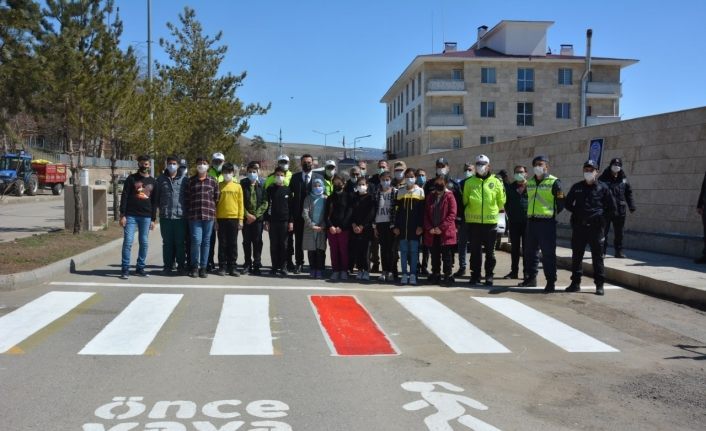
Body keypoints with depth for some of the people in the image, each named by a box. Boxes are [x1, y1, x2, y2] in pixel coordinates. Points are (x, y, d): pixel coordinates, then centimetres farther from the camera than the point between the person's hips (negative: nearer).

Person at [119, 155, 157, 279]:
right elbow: (124, 197, -2)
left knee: (144, 243, 5)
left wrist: (153, 219, 8)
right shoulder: (131, 179, 3)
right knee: (128, 241, -7)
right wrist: (122, 215, -10)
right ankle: (125, 269, -2)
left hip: (146, 217, 3)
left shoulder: (153, 182, 12)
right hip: (131, 216, -3)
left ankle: (140, 268, 14)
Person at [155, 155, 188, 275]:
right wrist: (162, 207, 7)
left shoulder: (184, 179, 4)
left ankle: (181, 265, 12)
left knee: (180, 242, 3)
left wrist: (186, 210, 1)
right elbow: (156, 196, 12)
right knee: (167, 242, 6)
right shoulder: (161, 179, 9)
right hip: (165, 216, 1)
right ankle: (168, 265, 14)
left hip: (180, 215, -1)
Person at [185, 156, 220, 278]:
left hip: (209, 216, 1)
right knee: (196, 240, -10)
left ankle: (203, 267, 13)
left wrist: (213, 211, 5)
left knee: (206, 242, 4)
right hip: (194, 216, -1)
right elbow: (187, 198, 9)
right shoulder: (191, 181, 9)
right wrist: (190, 211, 3)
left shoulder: (213, 181, 9)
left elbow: (217, 198, 9)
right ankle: (194, 266, 8)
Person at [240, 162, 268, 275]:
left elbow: (265, 202, -1)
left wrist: (255, 215, -9)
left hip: (258, 218, -1)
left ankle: (257, 265, 6)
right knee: (246, 241, 6)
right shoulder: (243, 184, 5)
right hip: (246, 217, 1)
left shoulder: (262, 184, 3)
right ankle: (248, 264, 14)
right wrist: (247, 214, -7)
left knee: (257, 241, 1)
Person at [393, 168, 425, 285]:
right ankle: (404, 274, 8)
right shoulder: (400, 191, 10)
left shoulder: (420, 191, 3)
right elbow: (397, 210, 9)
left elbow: (422, 210, -1)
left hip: (414, 226, -2)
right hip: (402, 225, 2)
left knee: (414, 251, 0)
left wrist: (420, 226, -9)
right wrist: (395, 226, 2)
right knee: (403, 250, 4)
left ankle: (413, 275, 3)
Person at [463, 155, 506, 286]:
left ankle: (489, 276, 14)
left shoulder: (496, 182, 4)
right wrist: (470, 213, 11)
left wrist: (494, 212, 11)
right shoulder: (469, 182, 5)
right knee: (475, 251, 5)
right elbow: (465, 201, 12)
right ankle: (475, 276, 12)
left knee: (490, 251, 5)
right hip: (473, 222, 1)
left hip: (490, 221, 0)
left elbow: (501, 201, 10)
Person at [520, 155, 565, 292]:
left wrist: (552, 213, -1)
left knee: (548, 253, -4)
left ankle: (551, 281, 2)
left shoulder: (554, 182, -5)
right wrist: (531, 213, 15)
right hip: (531, 221, 6)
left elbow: (561, 202, -4)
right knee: (530, 251, 12)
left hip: (547, 222, -6)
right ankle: (531, 277, 24)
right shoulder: (529, 183, 13)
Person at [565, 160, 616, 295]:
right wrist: (576, 213, 7)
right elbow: (567, 203, 18)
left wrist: (601, 215, -1)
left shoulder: (603, 188, 2)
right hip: (578, 227, 3)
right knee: (576, 255, 7)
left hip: (596, 227, -3)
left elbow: (612, 207, 6)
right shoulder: (577, 187, 8)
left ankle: (599, 284, 8)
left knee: (597, 256, 1)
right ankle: (575, 282, 15)